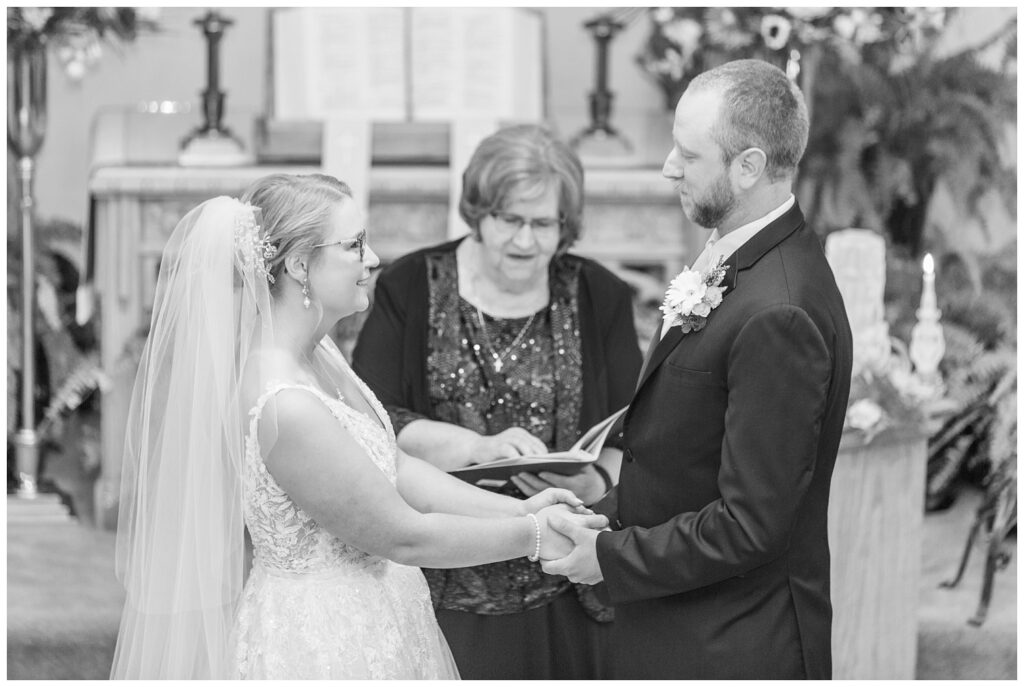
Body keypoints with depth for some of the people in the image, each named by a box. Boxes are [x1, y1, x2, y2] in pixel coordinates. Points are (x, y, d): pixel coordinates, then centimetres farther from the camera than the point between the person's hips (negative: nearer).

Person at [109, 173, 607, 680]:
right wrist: (531, 535, -11)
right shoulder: (285, 407, -28)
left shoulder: (315, 353, -1)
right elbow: (403, 537, -21)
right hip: (324, 644, -9)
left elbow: (393, 467, 4)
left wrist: (517, 508, -2)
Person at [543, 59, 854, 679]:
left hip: (733, 649, -9)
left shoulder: (778, 316, -26)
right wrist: (607, 513, 3)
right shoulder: (735, 262, 5)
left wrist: (610, 557, -14)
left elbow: (749, 525, -24)